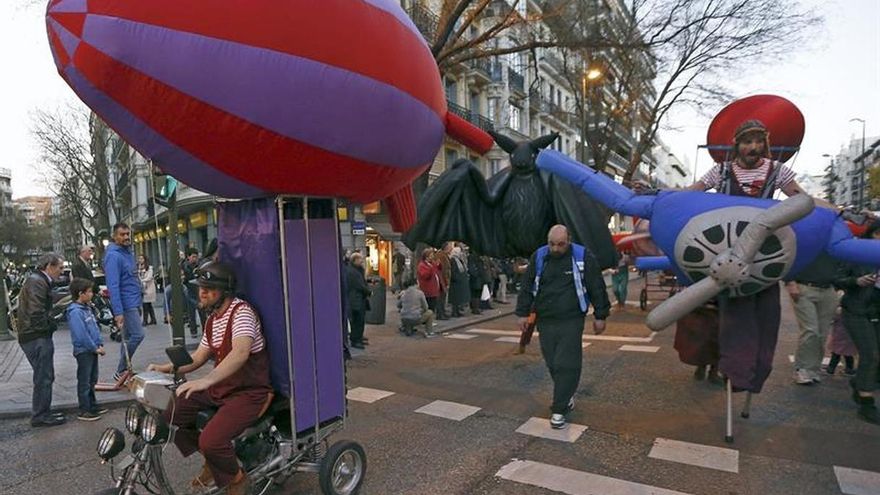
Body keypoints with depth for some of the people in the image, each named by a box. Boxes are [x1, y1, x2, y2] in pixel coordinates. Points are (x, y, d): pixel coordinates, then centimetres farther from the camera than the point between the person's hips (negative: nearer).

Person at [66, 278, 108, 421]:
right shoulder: (75, 312, -19)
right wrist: (95, 348, -17)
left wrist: (100, 344, 5)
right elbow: (81, 335, -23)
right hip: (83, 351, -9)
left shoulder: (87, 308, 10)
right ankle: (84, 411, 10)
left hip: (92, 350, 9)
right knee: (84, 382, 1)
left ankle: (93, 405, 30)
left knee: (92, 380, 18)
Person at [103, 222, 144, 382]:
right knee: (137, 335, -12)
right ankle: (120, 372, -2)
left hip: (134, 303, 9)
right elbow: (113, 286, -20)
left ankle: (124, 371, 21)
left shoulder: (128, 252, 14)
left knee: (129, 337, 13)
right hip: (126, 304, -9)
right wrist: (118, 312, -24)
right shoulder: (113, 256, -15)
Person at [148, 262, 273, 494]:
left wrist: (206, 380, -48)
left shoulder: (241, 311, -20)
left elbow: (240, 353, -38)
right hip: (222, 386, 9)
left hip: (250, 392, -9)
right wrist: (166, 368, 3)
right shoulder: (212, 319, 11)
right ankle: (211, 459, 23)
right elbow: (199, 357, 17)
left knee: (211, 439, -25)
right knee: (170, 414, 3)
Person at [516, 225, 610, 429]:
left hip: (571, 321, -3)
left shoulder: (583, 257, -6)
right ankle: (567, 396, 34)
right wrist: (523, 313, 7)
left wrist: (600, 316, 0)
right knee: (552, 364, 11)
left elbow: (597, 288, 0)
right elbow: (527, 287, 9)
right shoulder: (539, 257, 3)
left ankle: (559, 410, 4)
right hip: (545, 321, 4)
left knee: (566, 365, -6)